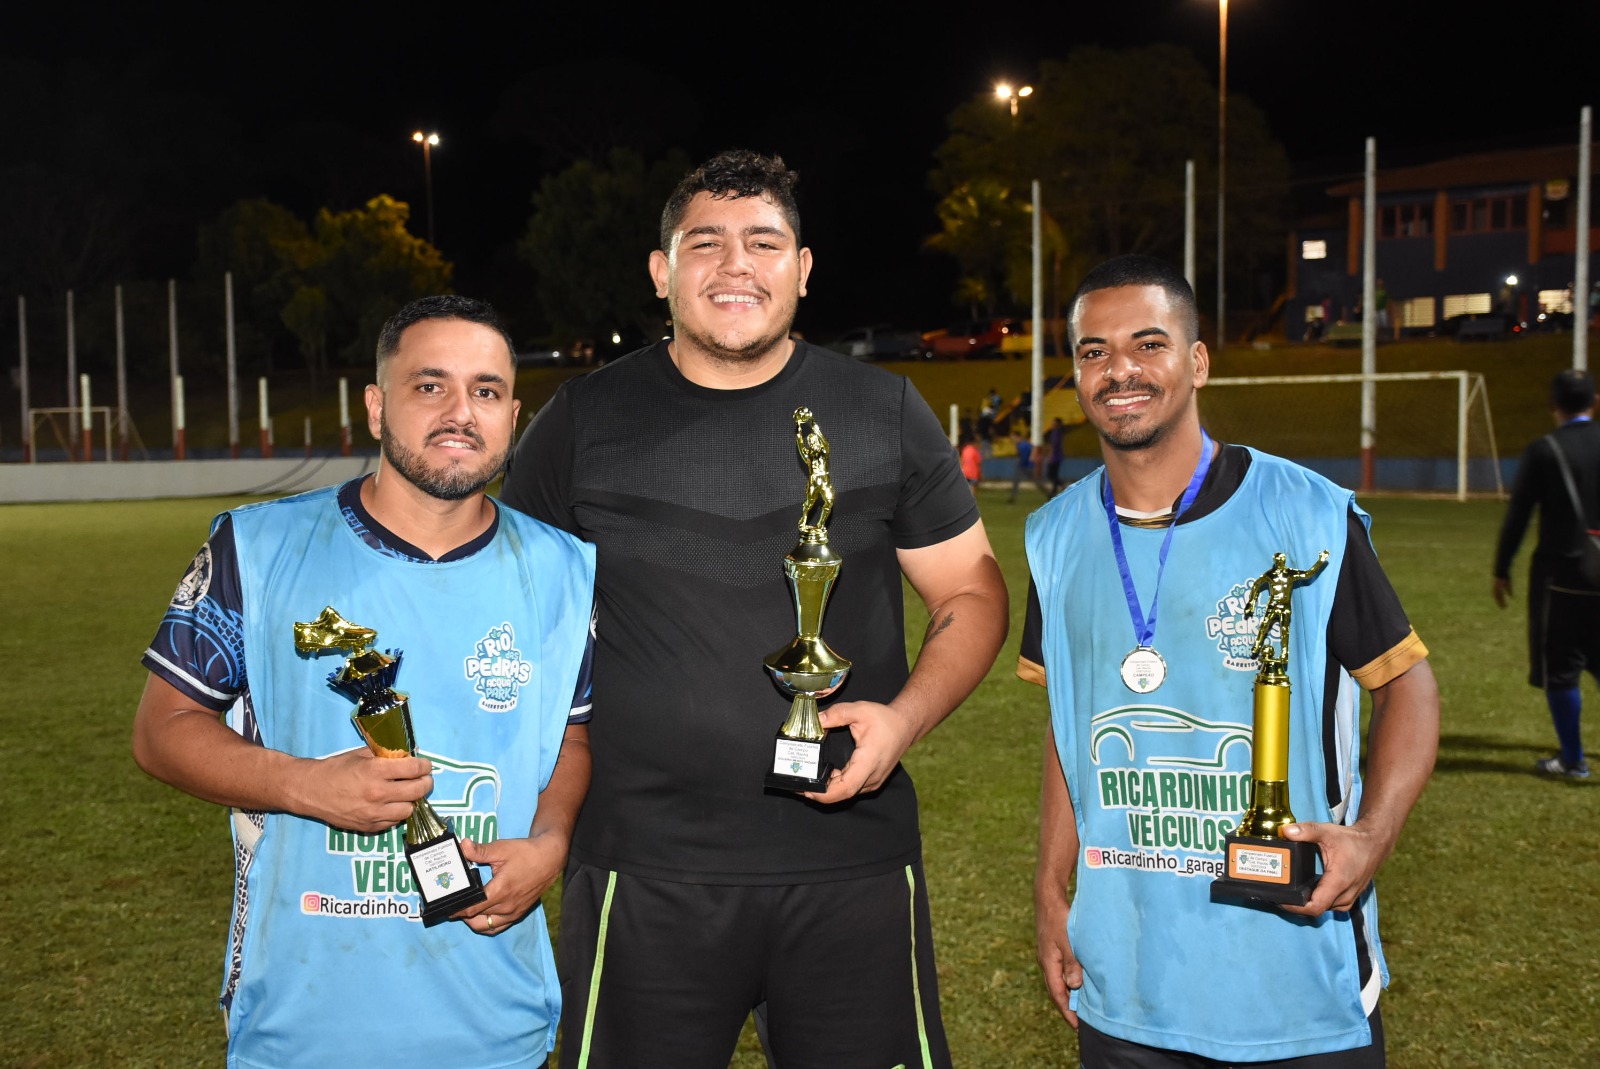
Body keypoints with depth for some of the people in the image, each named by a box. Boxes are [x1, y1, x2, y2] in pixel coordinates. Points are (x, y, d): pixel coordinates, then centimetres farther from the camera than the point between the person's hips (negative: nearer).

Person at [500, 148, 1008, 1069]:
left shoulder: (885, 414, 3)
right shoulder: (583, 422, 1)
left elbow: (971, 592, 8)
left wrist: (904, 718, -10)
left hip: (854, 863, 1)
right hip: (644, 871, 0)